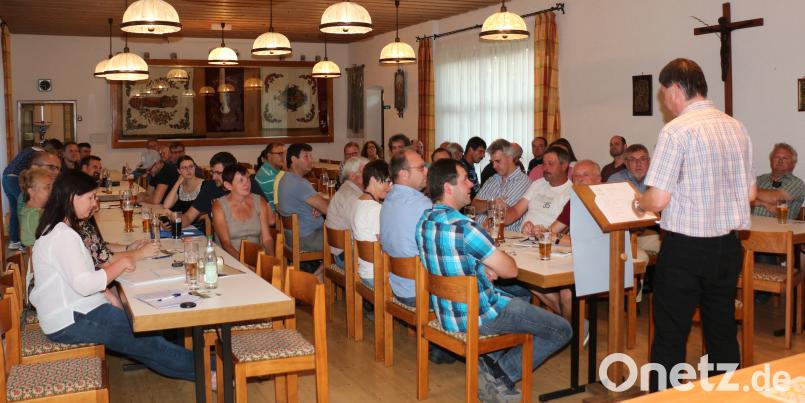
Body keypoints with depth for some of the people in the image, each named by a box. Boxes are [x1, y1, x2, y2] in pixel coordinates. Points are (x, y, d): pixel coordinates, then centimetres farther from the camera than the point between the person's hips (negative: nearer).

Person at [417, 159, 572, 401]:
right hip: (476, 316, -9)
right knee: (562, 331, 5)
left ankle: (490, 362, 17)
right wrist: (494, 262, 5)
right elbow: (510, 270, -17)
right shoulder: (463, 227, -26)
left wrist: (484, 267, 1)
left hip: (445, 312, 9)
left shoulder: (424, 221, 1)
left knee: (520, 297, 33)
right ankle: (500, 374, 1)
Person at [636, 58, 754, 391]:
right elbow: (749, 194, 14)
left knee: (670, 337, 3)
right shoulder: (737, 128, 7)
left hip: (685, 248, -7)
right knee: (722, 332, 17)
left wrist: (639, 201, 2)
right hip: (728, 246, 7)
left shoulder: (677, 130, -14)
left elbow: (658, 199, -18)